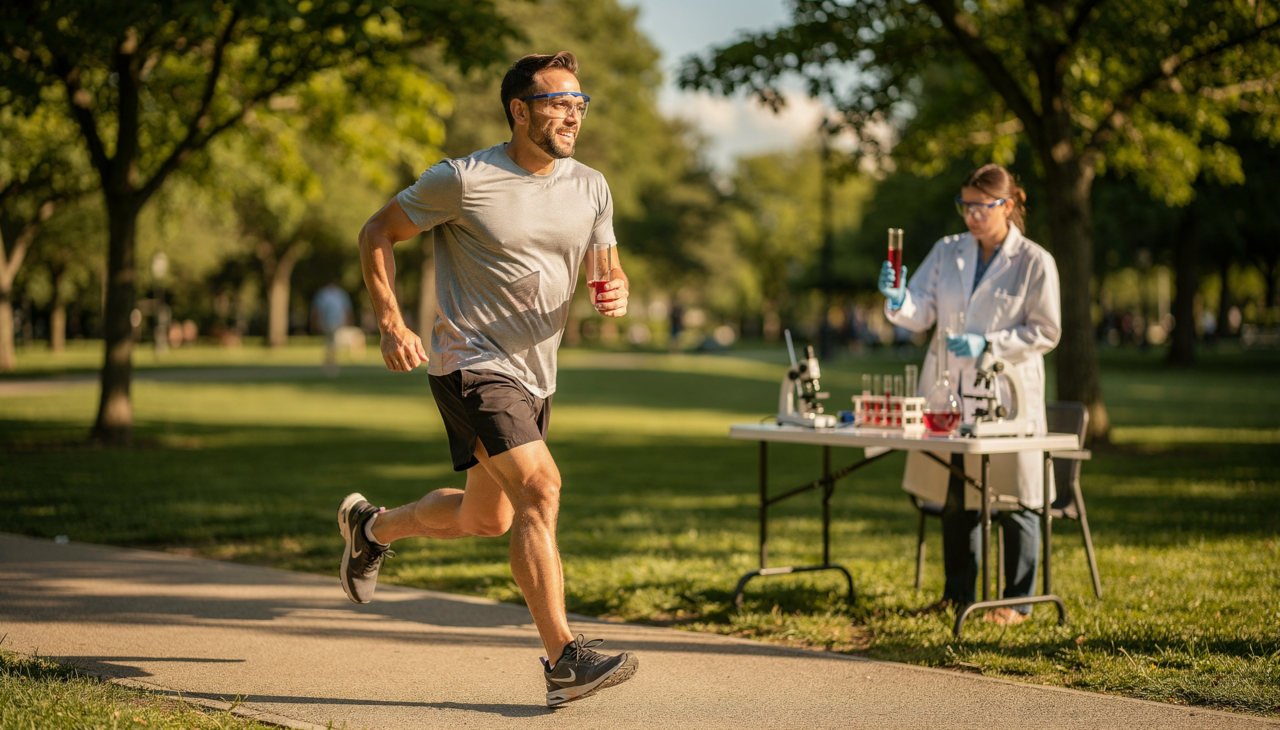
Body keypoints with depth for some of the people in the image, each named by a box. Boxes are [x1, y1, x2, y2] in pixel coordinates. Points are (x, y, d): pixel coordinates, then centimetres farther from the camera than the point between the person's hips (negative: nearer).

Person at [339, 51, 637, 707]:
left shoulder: (590, 188, 5)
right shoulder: (463, 180, -11)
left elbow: (609, 273, 11)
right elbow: (376, 236, -2)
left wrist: (615, 294, -14)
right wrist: (392, 324, -12)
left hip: (534, 377, 8)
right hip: (472, 364, -7)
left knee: (486, 519, 19)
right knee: (539, 487, -23)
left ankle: (370, 526, 46)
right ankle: (564, 660, -24)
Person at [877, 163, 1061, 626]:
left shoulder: (1035, 263, -5)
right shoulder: (947, 253, 7)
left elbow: (1045, 332, -6)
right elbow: (920, 314, 1)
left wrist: (988, 344, -18)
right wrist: (898, 300, -21)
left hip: (1005, 394, -4)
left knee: (1013, 500, 3)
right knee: (954, 498, 11)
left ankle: (1018, 601, 14)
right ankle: (958, 594, 23)